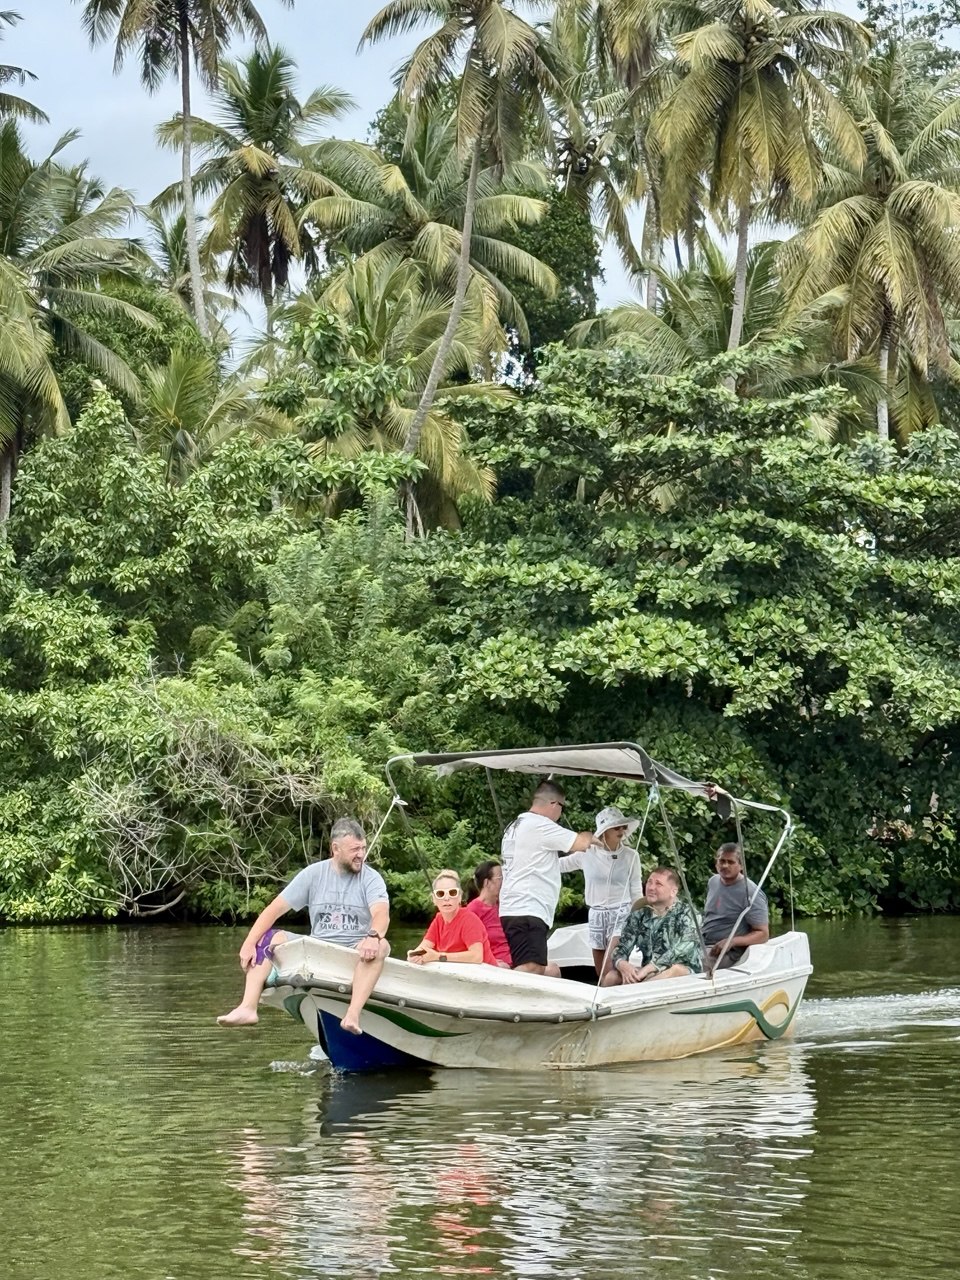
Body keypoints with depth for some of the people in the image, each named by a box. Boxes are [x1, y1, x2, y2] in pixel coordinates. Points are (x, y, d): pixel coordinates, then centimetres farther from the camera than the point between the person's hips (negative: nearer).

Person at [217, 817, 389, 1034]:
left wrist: (373, 936, -45)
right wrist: (249, 943, -12)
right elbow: (276, 908, 0)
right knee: (267, 938, -11)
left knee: (380, 946, -34)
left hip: (355, 952, -3)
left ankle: (352, 1016, -47)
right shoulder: (314, 874, 3)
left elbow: (382, 914, -21)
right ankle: (248, 1008, -26)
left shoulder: (371, 878, -3)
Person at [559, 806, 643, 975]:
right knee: (602, 975, 6)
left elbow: (636, 891, 4)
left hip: (621, 914, -3)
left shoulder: (630, 856, -3)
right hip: (596, 915, 3)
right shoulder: (587, 853, 0)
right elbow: (559, 865, 12)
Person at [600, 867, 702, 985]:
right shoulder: (638, 916, 10)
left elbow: (683, 949, -18)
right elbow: (621, 949, 6)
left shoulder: (686, 913, -3)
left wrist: (647, 969, -28)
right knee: (611, 977, -21)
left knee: (675, 969, -38)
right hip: (647, 974, 4)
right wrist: (623, 965, -21)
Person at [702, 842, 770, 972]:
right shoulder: (713, 882, 15)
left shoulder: (750, 893, -8)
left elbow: (763, 934, -9)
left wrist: (732, 941, -21)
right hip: (701, 944, 7)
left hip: (728, 952, -7)